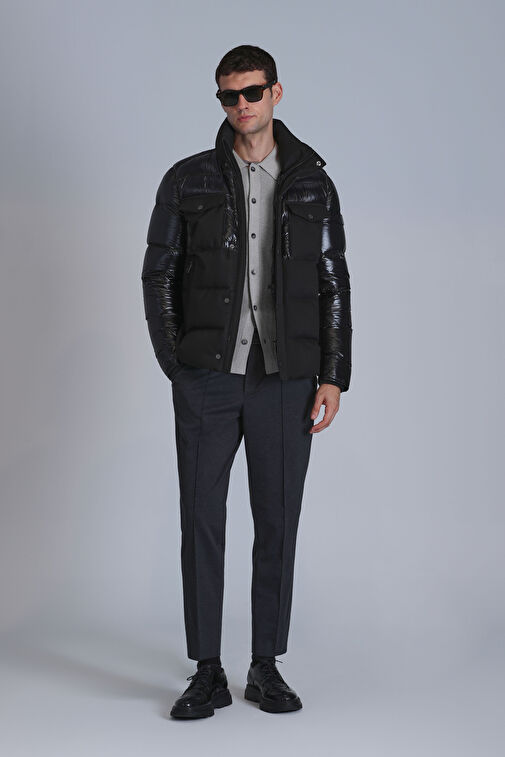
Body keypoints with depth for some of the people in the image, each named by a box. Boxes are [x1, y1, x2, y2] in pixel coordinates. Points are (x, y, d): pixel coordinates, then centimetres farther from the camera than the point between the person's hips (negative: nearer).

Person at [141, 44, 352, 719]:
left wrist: (334, 376, -1)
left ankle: (267, 668, 17)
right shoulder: (188, 180, 5)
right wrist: (178, 367, 0)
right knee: (202, 522, 1)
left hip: (285, 382, 1)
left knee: (278, 523, 5)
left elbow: (334, 285, 7)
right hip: (207, 382, 0)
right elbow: (159, 274, 7)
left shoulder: (313, 185, 8)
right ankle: (208, 674, 10)